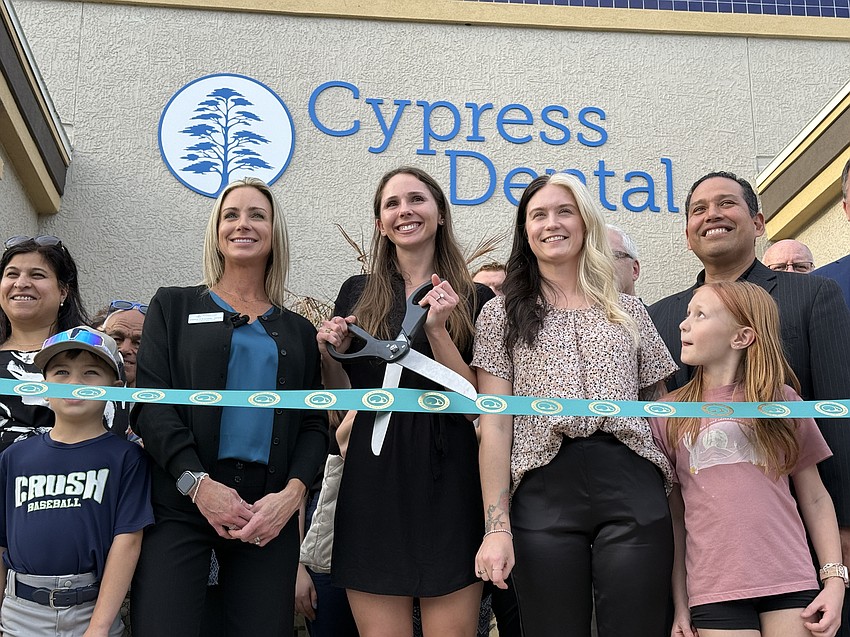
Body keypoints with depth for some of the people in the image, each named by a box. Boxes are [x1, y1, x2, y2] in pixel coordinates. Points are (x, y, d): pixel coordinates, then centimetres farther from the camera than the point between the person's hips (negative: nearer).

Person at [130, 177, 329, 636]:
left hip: (270, 510, 2)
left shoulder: (299, 332, 17)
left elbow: (314, 423, 10)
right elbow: (150, 401, 0)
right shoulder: (174, 306, 11)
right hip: (181, 501, -2)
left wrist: (292, 493, -9)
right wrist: (198, 483, -13)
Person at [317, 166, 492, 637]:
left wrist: (437, 330, -14)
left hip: (448, 479, -2)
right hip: (373, 479, 2)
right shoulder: (357, 294, 12)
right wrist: (329, 353, -3)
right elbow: (341, 399, 16)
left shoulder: (474, 299, 4)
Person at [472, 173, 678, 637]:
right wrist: (496, 526, -6)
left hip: (633, 489, 1)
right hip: (544, 492, -1)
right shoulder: (503, 314, 10)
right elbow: (494, 425, 3)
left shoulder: (630, 312, 16)